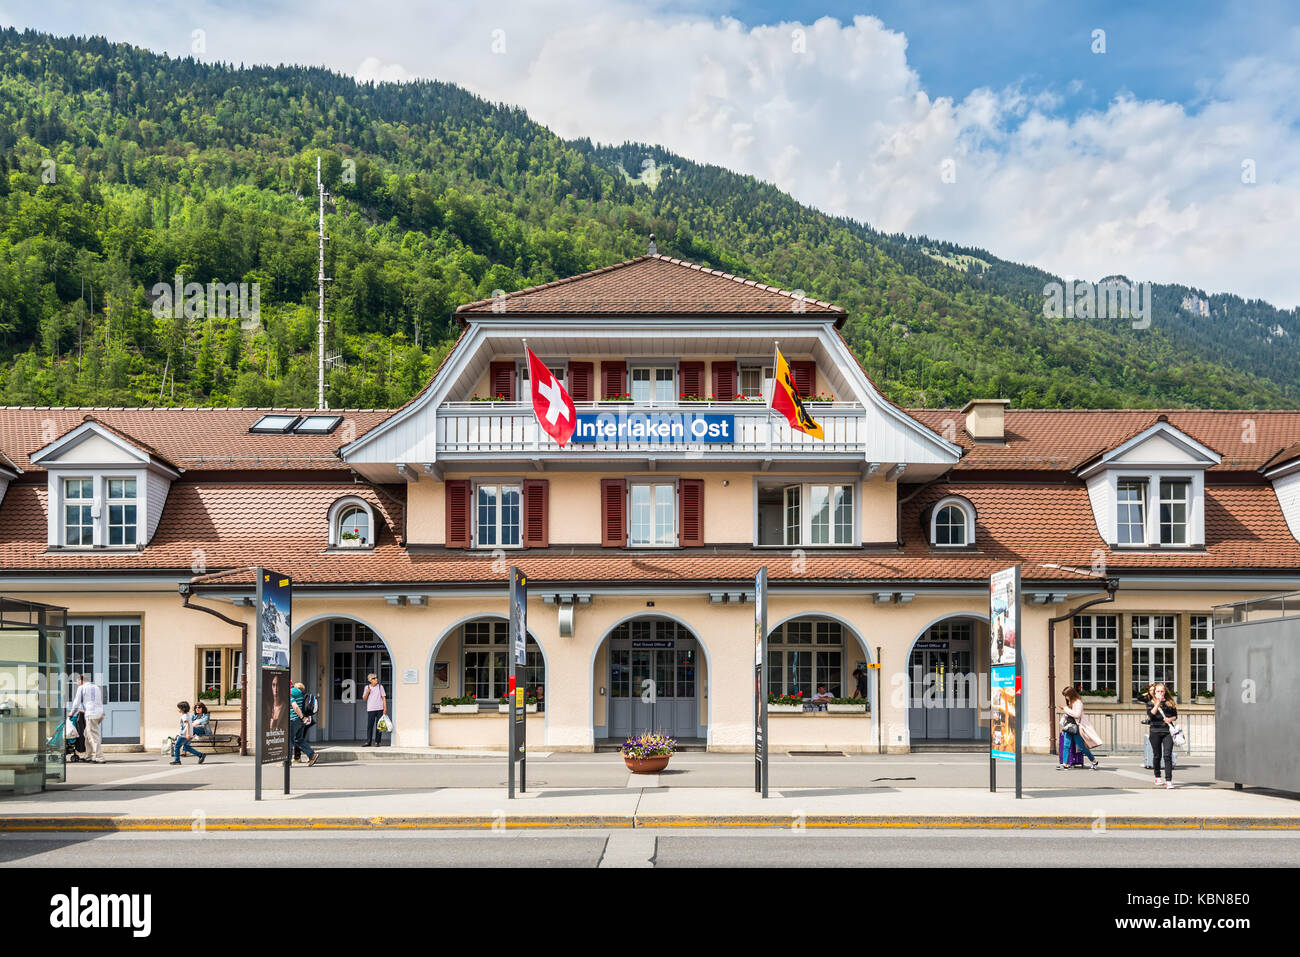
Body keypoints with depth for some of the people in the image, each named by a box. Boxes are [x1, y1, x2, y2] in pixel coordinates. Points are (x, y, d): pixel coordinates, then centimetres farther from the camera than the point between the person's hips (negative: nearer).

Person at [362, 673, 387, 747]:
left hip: (379, 709, -1)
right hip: (370, 709, 1)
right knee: (369, 726, -3)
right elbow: (364, 698, 10)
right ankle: (368, 742, 1)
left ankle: (377, 742, 5)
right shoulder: (367, 687, 7)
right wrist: (367, 693, -9)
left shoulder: (380, 687, 3)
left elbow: (384, 697, 4)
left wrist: (385, 708, -4)